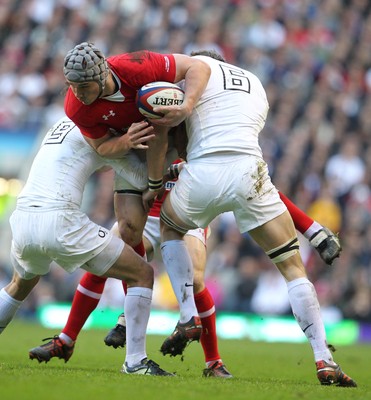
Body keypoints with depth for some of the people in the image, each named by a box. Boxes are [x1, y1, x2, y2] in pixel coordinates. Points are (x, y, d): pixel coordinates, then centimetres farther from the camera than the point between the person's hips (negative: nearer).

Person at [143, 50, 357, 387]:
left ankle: (188, 316, 17)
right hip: (248, 173, 2)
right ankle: (324, 361, 1)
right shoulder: (256, 86, 32)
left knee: (169, 226, 32)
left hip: (202, 176, -2)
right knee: (293, 265, 11)